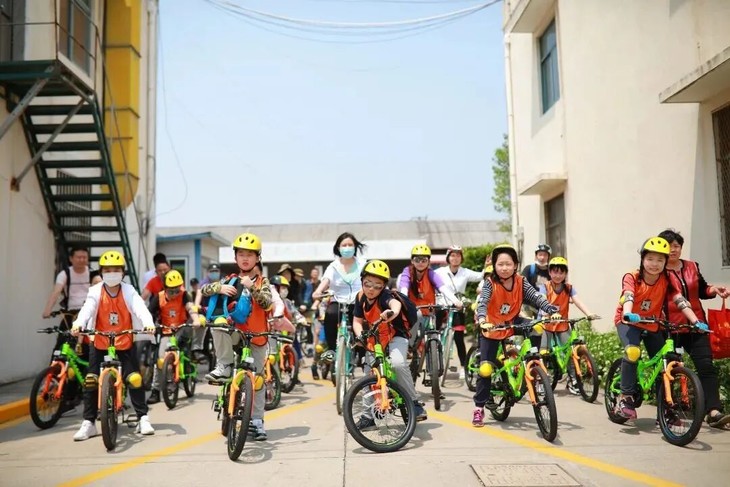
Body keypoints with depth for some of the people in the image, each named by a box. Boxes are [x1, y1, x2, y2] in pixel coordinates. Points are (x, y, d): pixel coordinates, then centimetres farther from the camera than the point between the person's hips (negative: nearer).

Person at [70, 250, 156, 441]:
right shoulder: (95, 292, -8)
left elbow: (140, 308, -25)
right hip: (100, 343, 1)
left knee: (135, 379, -6)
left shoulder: (128, 291, -9)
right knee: (91, 381, -2)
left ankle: (143, 418, 8)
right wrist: (78, 325, -45)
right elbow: (87, 309, -24)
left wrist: (148, 323, -45)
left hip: (125, 342, -1)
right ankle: (89, 422, 13)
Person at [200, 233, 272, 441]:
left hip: (256, 336, -1)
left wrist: (252, 287, -26)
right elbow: (204, 290, 0)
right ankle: (224, 366, -19)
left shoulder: (262, 282, 2)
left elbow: (267, 303, -14)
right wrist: (220, 287, -18)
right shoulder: (230, 280, 6)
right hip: (234, 332, 1)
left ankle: (257, 421, 17)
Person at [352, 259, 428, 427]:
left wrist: (393, 312, -75)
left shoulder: (384, 296, -26)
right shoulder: (361, 297, -8)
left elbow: (395, 302, -50)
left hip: (395, 335, -6)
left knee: (398, 363, -34)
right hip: (375, 338, 6)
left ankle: (414, 402, -16)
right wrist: (360, 335, -25)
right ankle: (368, 415, 21)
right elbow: (357, 320, -3)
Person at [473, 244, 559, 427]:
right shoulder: (490, 283, -20)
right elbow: (482, 303, -34)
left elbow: (537, 297, -22)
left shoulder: (520, 282, -12)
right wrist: (482, 321, -53)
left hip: (512, 324, 3)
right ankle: (479, 407, 8)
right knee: (486, 369, -6)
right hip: (491, 329, -3)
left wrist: (553, 311, -39)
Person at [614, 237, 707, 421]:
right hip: (629, 322, -4)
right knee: (632, 351, -32)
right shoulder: (631, 278, -19)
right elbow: (628, 298, -36)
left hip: (653, 325, 4)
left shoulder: (668, 280, -11)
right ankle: (625, 397, -21)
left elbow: (681, 301, -21)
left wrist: (696, 321, -35)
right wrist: (628, 314, -56)